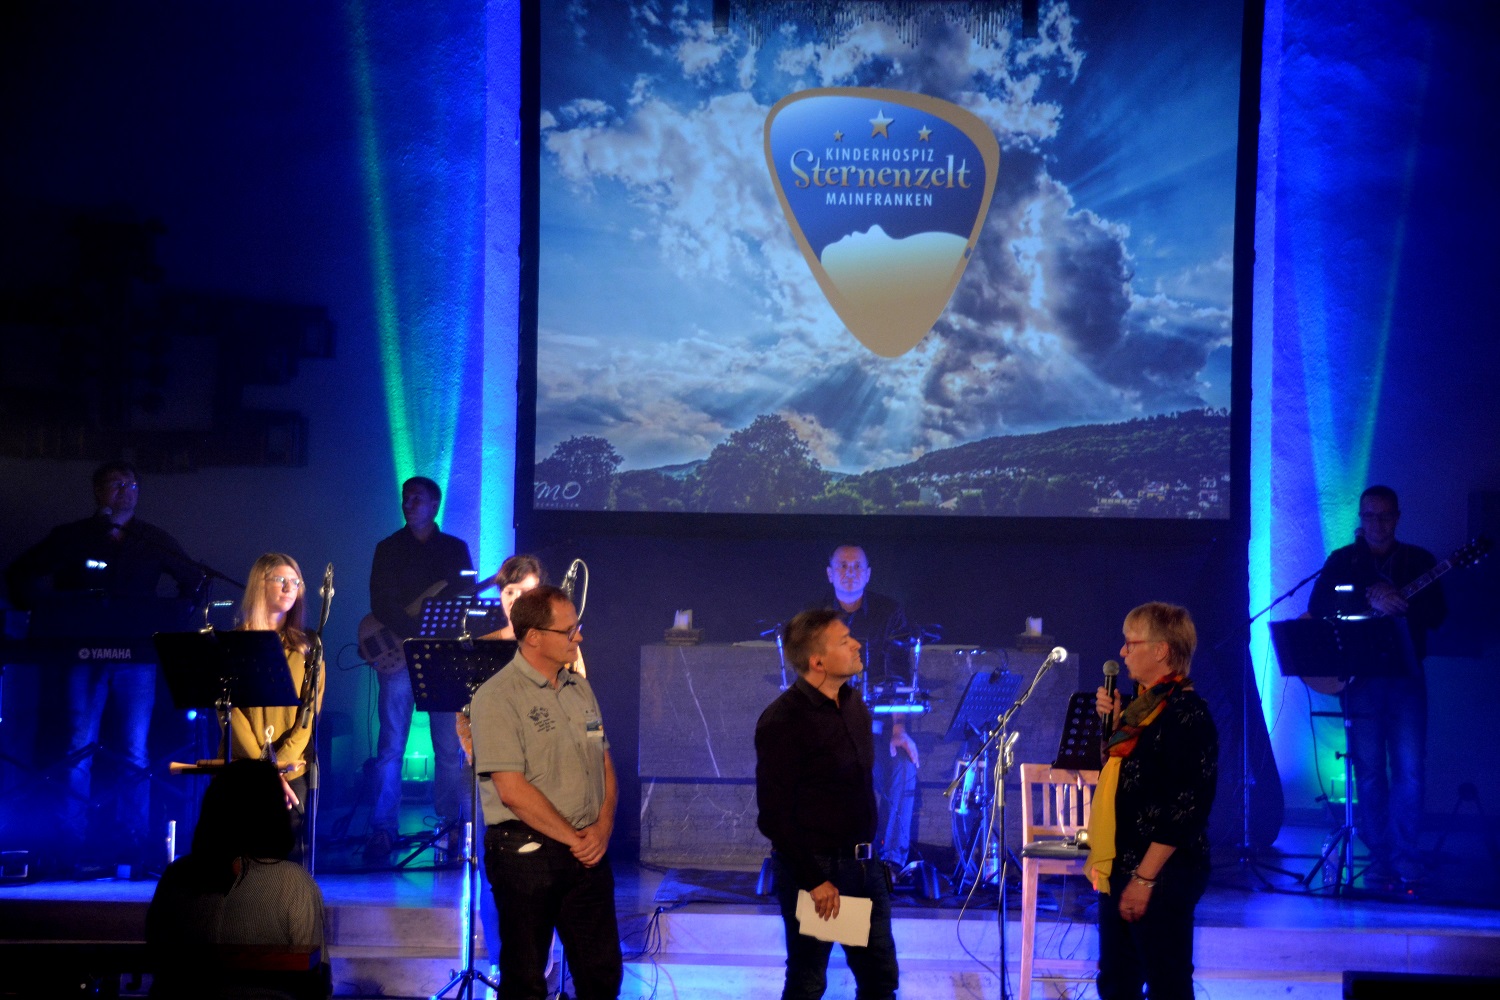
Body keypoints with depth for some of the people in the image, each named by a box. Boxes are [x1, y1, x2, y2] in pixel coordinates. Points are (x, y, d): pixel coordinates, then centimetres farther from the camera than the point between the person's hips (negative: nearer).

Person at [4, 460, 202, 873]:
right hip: (83, 651, -1)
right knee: (80, 749, -7)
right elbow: (20, 575, 10)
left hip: (137, 653, 1)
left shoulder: (154, 541, 13)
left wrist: (171, 624, 6)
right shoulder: (71, 537, 9)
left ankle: (131, 847, 0)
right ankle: (73, 847, -4)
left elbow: (193, 580, 20)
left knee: (135, 752, -4)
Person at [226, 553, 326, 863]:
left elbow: (311, 709, 3)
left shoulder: (306, 646, 11)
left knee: (289, 857, -6)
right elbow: (231, 711, -2)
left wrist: (280, 763, -11)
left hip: (293, 771, 1)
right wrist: (263, 767, -13)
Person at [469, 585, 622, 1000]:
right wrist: (574, 839, -12)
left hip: (588, 853, 6)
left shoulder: (580, 689, 12)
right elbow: (512, 790, -17)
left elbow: (605, 767, 15)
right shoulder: (497, 697, -12)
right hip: (525, 852, -6)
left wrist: (602, 827, -3)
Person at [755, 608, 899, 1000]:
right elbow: (774, 813, -17)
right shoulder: (783, 720, -16)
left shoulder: (854, 707, 8)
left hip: (863, 865, 7)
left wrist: (869, 855, 13)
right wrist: (813, 880, -18)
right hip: (814, 868, -7)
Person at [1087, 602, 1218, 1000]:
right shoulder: (1144, 703, 12)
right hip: (1120, 869, 10)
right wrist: (1115, 722, 8)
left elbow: (1183, 808, -21)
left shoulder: (1186, 714, -16)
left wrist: (1145, 878, -22)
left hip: (1161, 877, -10)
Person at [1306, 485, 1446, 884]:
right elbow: (1318, 609, -5)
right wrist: (1369, 600, -17)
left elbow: (1437, 615, -1)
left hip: (1406, 676, 0)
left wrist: (1397, 603, -18)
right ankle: (1379, 856, 7)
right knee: (1369, 769, 0)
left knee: (1409, 768, -6)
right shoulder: (1341, 561, 7)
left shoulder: (1419, 560, 9)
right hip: (1360, 675, 0)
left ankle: (1405, 855, 2)